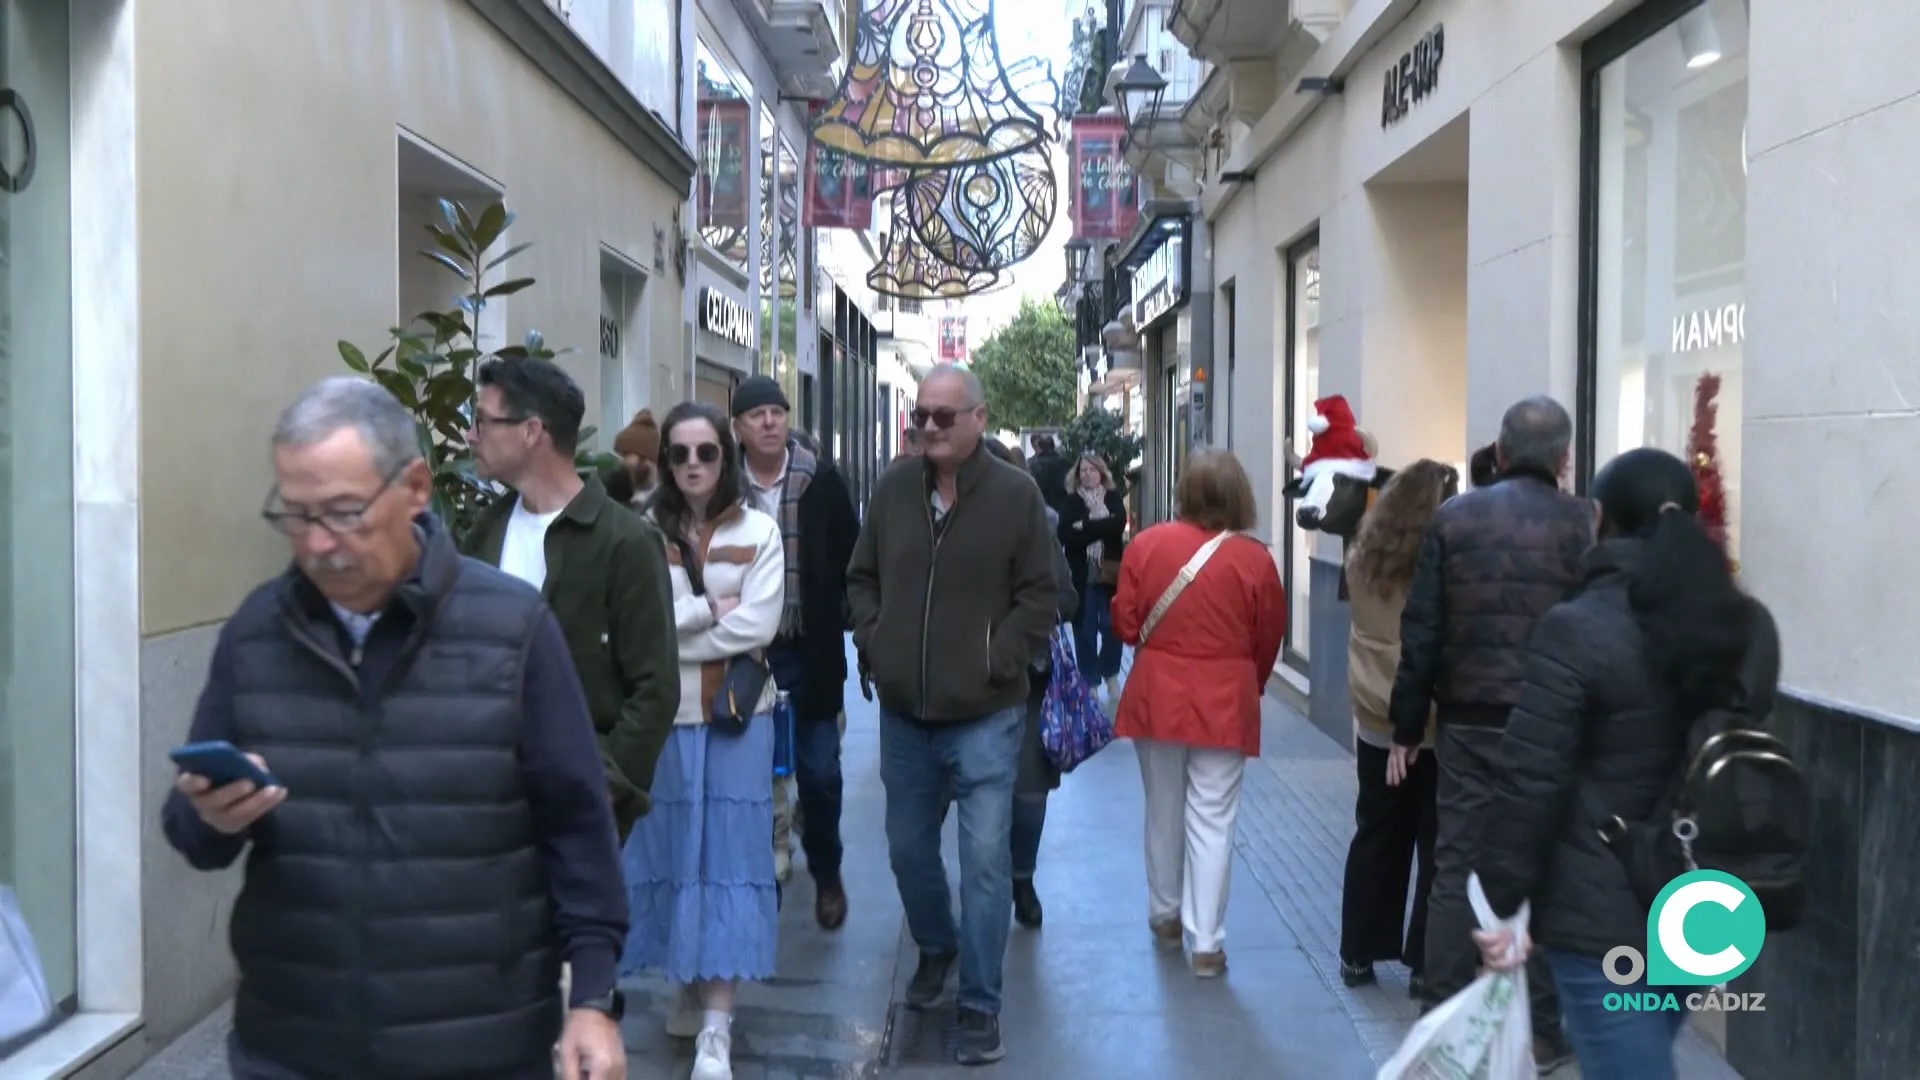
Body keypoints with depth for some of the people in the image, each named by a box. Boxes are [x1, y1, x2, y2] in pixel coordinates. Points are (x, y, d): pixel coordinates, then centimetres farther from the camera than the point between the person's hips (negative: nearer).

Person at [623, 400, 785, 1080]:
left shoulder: (759, 532, 0)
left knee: (728, 852, -1)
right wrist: (709, 608, -12)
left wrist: (671, 630, -10)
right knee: (673, 849, 9)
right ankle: (688, 983, 28)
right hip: (663, 715, 1)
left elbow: (757, 627, -11)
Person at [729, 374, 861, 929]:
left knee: (819, 770, 6)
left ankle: (826, 874, 26)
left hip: (812, 651, 0)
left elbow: (851, 555, 2)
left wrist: (850, 622, -4)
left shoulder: (822, 480, -2)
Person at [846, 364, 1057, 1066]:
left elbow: (1038, 597, -5)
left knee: (985, 859, -4)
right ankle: (936, 948, 44)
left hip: (985, 714, -4)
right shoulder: (892, 489, 3)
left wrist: (994, 662, -12)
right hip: (903, 712, 4)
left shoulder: (1016, 494, -7)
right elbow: (862, 578, 13)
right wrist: (874, 644, -1)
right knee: (908, 847, 17)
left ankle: (981, 1007, 10)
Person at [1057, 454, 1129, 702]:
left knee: (1111, 626, 1)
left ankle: (1111, 676, 19)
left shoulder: (1114, 499, 7)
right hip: (1082, 574, 0)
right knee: (1085, 629, 2)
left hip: (1110, 572, 0)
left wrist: (1085, 527, -13)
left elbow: (1118, 525, -12)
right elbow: (1066, 535, -11)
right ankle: (1091, 681, 11)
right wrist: (1100, 529, -14)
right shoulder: (1070, 502, 4)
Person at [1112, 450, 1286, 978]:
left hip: (1156, 696, 2)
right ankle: (1206, 941, 4)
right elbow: (1268, 638, -1)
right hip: (1224, 702, -2)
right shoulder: (1255, 558, -9)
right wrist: (1251, 687, 18)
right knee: (1211, 821, 3)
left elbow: (1125, 624, -2)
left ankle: (1165, 914, 33)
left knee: (1163, 810, 18)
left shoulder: (1146, 543, -6)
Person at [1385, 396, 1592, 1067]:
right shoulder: (1583, 524, -5)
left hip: (1466, 723, 2)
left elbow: (1421, 631, 1)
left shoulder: (1453, 518, 2)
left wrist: (1407, 724, 7)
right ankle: (1538, 1032, 13)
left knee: (1456, 870, 9)